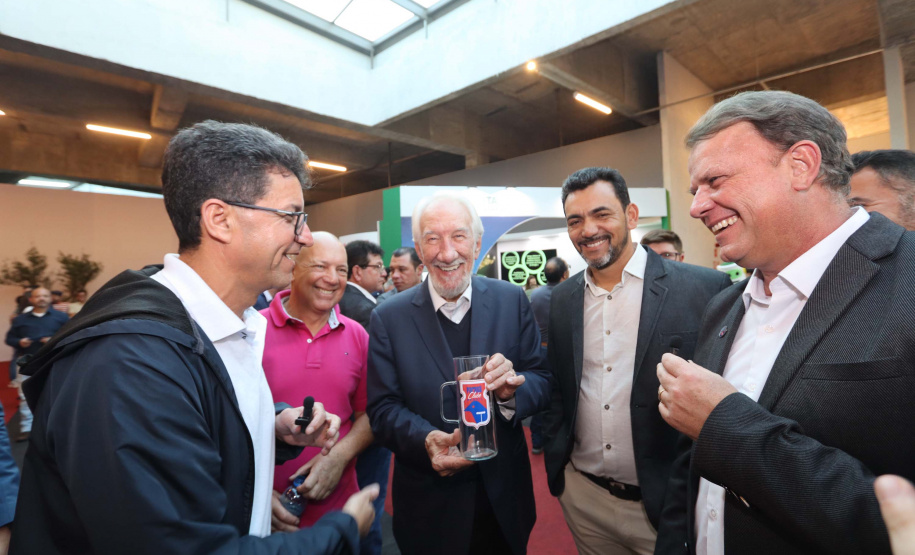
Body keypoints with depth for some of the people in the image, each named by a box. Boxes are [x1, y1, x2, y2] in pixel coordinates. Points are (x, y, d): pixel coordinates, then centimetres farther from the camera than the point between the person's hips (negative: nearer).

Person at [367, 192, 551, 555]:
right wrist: (425, 440, -27)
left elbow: (542, 383, -5)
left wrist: (512, 390, -26)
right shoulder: (388, 318, -9)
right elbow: (382, 407, -9)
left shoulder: (512, 301, -7)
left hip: (505, 495, 2)